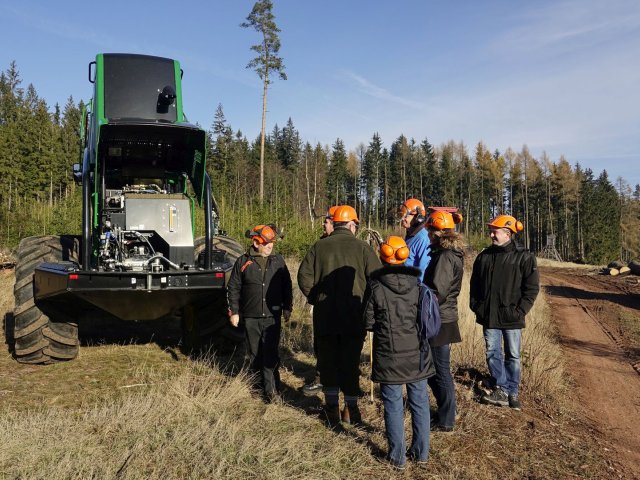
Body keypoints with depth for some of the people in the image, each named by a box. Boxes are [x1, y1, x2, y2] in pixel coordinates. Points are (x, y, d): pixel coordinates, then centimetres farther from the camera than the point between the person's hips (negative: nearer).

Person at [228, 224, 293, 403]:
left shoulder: (278, 261, 5)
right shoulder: (243, 262, -1)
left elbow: (287, 286, 12)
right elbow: (233, 288, 3)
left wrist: (287, 308, 10)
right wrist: (234, 311, 1)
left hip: (272, 316, 0)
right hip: (251, 317, 0)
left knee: (271, 353, -7)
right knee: (254, 353, 10)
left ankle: (271, 389, -1)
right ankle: (260, 383, 24)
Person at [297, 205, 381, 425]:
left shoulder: (319, 247, 0)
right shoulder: (362, 248, -5)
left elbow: (304, 277, -2)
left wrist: (315, 299, 10)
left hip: (324, 316, 1)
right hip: (354, 318, -1)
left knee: (328, 361, 13)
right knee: (351, 362, 10)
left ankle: (332, 407, 20)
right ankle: (351, 409, 17)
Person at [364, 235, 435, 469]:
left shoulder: (375, 285, -11)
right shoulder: (418, 283, -4)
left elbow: (368, 322, -6)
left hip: (389, 354, -2)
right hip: (417, 352, 3)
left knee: (393, 404, 8)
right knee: (419, 400, 15)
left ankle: (398, 455, 17)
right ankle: (421, 451, 26)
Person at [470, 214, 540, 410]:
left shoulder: (524, 257, -6)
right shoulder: (484, 256, 6)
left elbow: (532, 287, -6)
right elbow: (475, 283, 13)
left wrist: (520, 311, -12)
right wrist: (475, 306, 4)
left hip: (511, 318, -4)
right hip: (488, 317, 4)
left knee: (513, 356, 9)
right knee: (493, 354, 8)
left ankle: (512, 392, 20)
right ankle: (501, 390, 20)